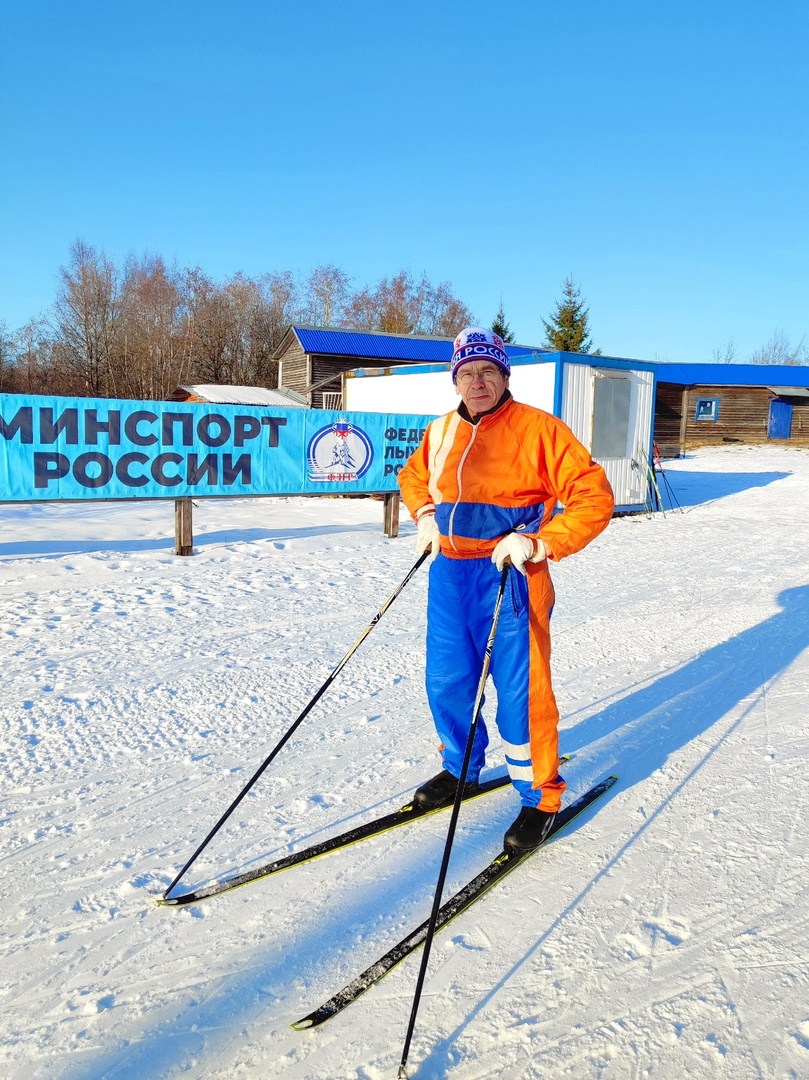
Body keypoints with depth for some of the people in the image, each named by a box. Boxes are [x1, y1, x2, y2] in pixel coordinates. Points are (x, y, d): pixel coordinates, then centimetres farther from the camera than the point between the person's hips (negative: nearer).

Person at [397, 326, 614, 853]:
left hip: (509, 574, -5)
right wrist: (425, 516, 10)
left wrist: (539, 543, -20)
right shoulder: (441, 432, 9)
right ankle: (461, 769, 37)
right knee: (447, 682, 13)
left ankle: (541, 796, 19)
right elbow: (414, 477, 29)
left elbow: (593, 497, -11)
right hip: (449, 572, 6)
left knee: (520, 691, 0)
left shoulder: (538, 429, -8)